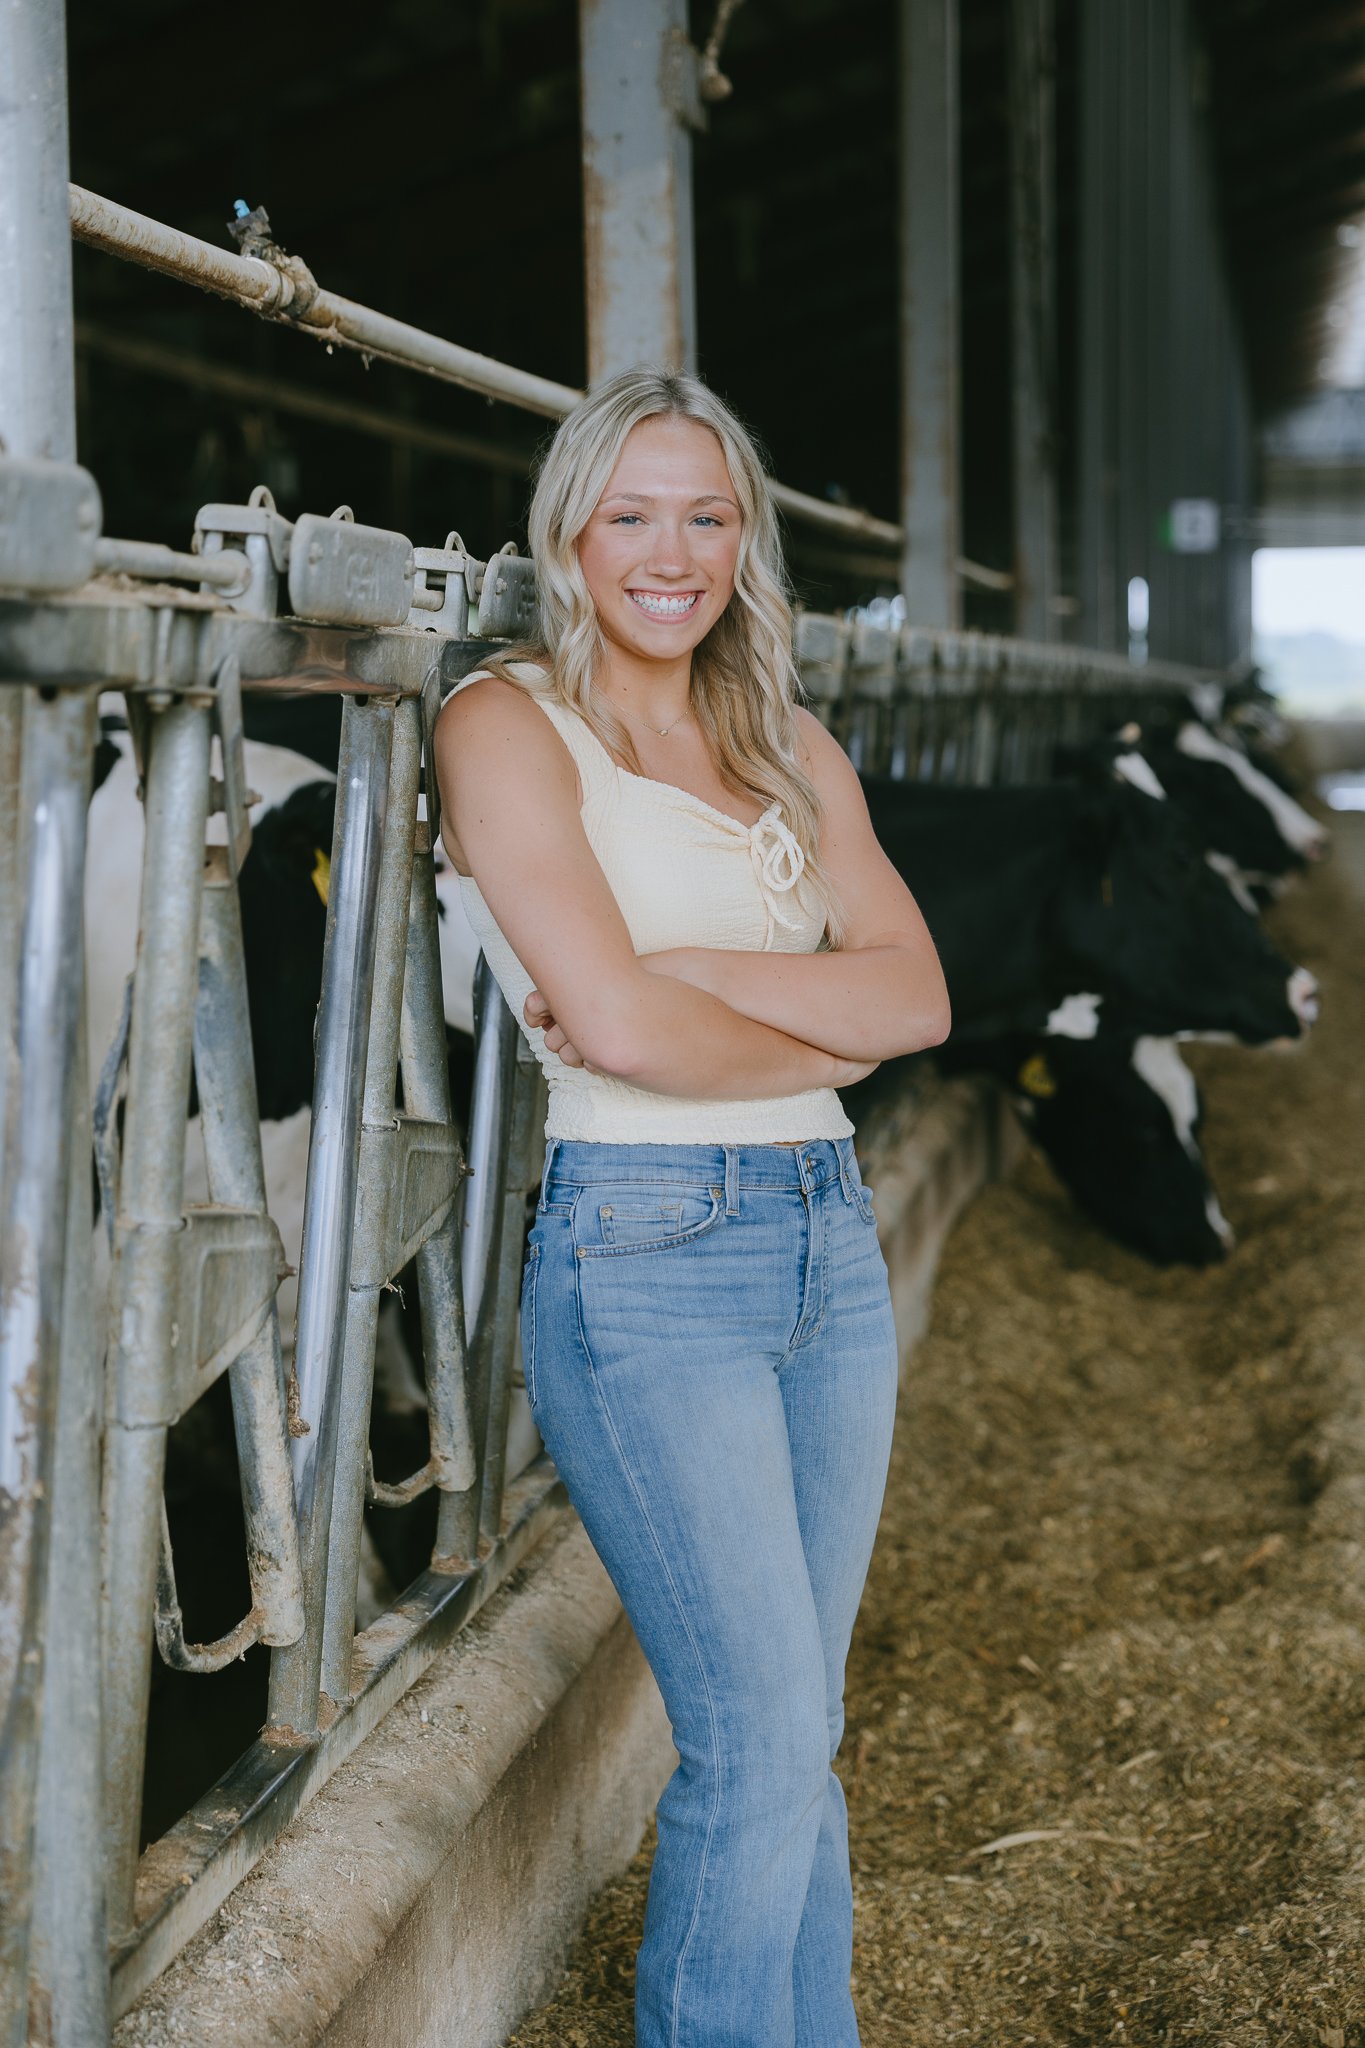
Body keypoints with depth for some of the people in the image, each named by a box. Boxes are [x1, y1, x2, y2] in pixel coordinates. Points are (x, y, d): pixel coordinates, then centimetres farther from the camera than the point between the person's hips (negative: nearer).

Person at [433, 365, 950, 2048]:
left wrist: (689, 973, -12)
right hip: (643, 1248, -6)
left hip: (829, 1234, 6)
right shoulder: (509, 724, -5)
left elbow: (918, 991, 0)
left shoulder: (794, 751, 14)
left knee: (795, 1737, 12)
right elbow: (618, 1023, -16)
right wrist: (826, 1036, -2)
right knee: (758, 1740, -7)